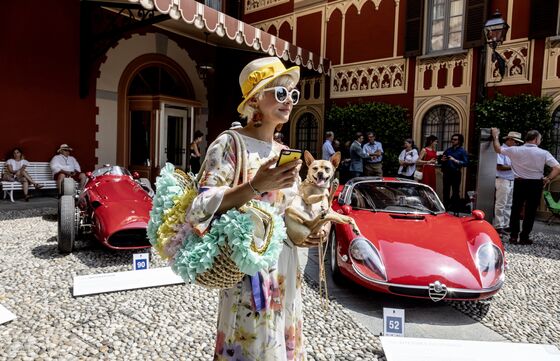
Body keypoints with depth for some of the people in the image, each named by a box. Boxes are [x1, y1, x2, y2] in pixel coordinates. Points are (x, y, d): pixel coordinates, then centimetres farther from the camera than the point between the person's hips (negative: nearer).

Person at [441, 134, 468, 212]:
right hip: (446, 173, 5)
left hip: (456, 173, -5)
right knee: (445, 190, 7)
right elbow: (442, 161, 23)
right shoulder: (448, 150, 15)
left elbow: (465, 163, -11)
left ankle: (454, 207, 5)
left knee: (455, 191, -1)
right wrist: (442, 160, 0)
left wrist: (455, 160, -20)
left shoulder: (462, 151, 0)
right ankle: (445, 206, 15)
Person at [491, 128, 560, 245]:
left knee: (516, 209, 11)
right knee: (530, 211, 8)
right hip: (535, 184, -1)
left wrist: (495, 136, 20)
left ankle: (513, 236, 13)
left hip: (519, 183, 1)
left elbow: (498, 149, 7)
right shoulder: (544, 153, -9)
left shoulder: (515, 150, -6)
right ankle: (524, 237, 12)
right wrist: (548, 179, -1)